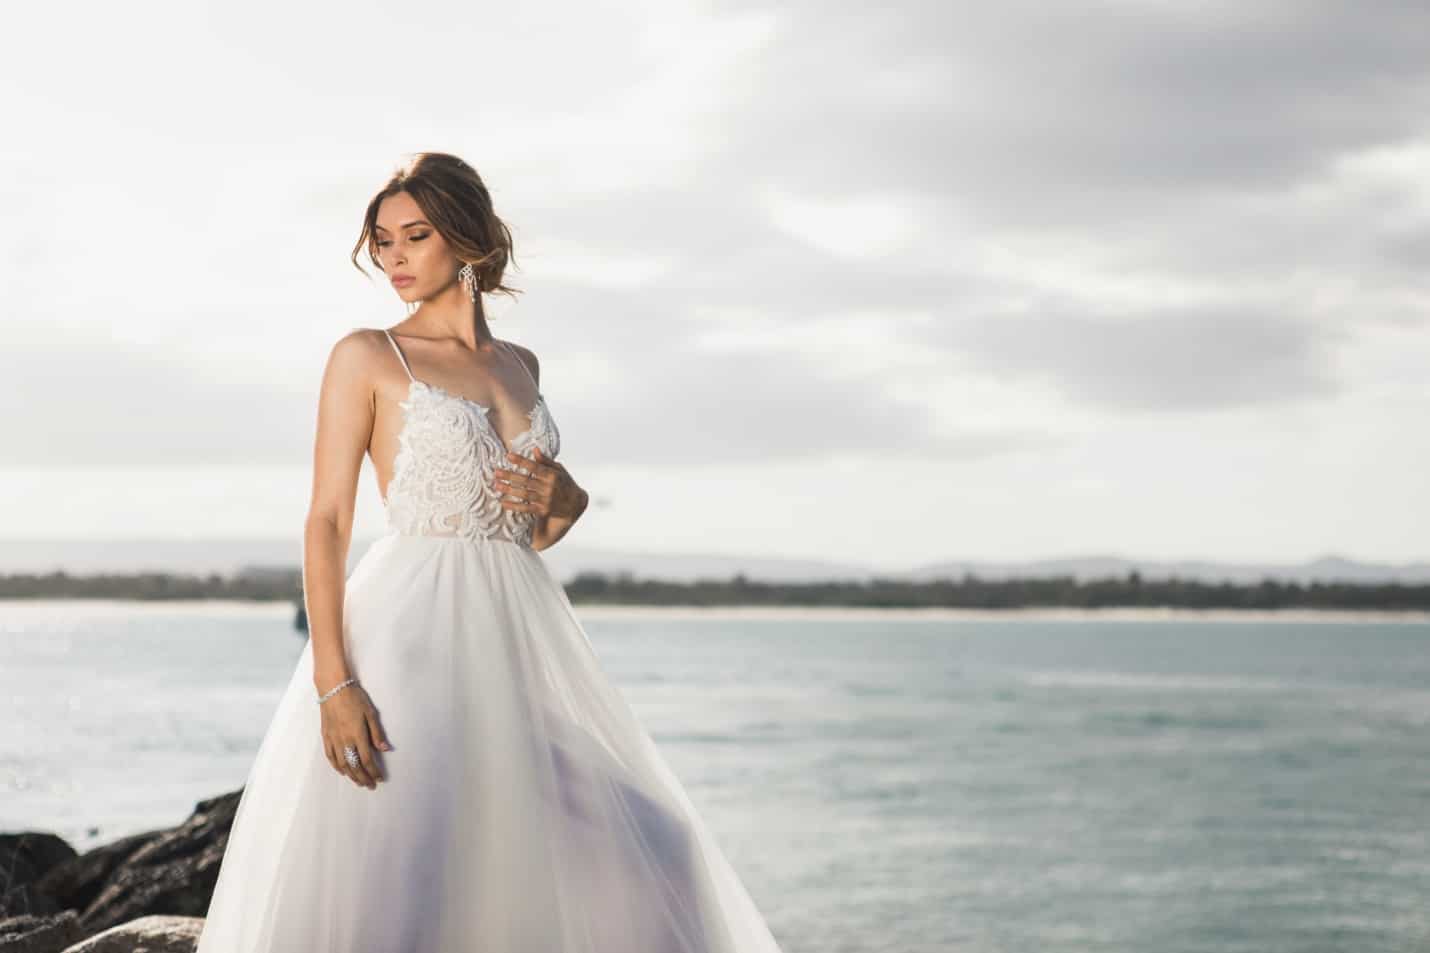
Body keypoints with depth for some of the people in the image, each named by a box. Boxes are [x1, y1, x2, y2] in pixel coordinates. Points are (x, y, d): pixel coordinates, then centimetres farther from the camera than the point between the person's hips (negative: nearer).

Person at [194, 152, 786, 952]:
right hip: (415, 631, -5)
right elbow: (328, 522, -7)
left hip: (518, 636, 5)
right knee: (389, 884, -11)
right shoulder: (367, 357, 0)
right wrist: (334, 682, -18)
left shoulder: (520, 366, 16)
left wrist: (563, 500, -2)